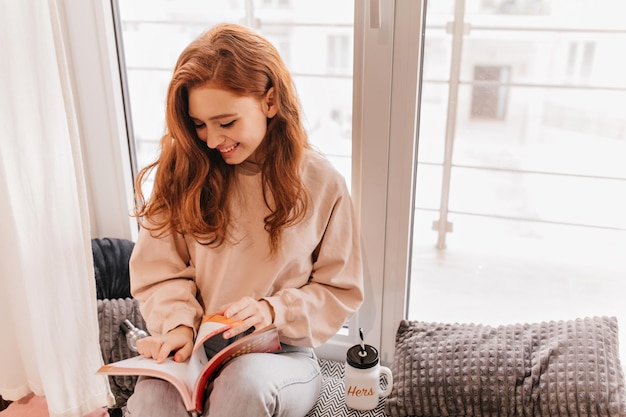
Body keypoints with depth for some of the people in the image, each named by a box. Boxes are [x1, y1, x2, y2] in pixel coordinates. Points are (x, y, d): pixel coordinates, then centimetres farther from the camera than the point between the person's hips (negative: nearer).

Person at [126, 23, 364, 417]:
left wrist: (273, 310, -15)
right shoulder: (185, 173, -1)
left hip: (284, 357, 0)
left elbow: (341, 292, 0)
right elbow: (160, 272, 3)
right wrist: (178, 323, -16)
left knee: (246, 381, -36)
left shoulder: (322, 184, -6)